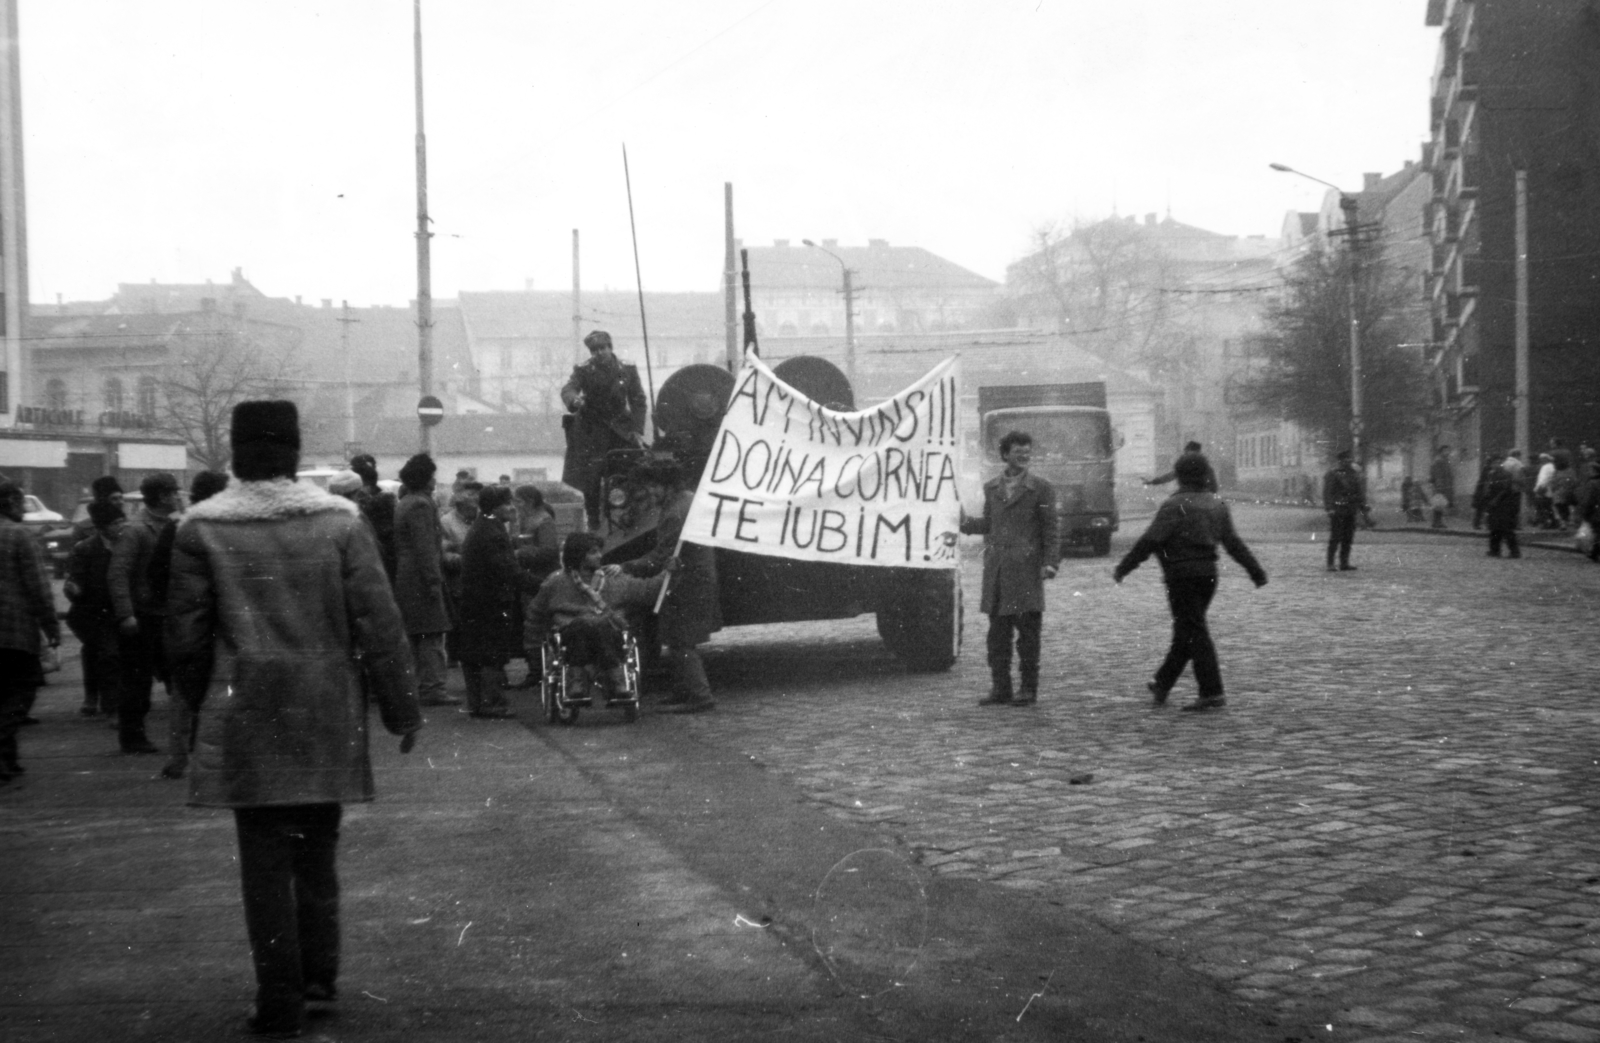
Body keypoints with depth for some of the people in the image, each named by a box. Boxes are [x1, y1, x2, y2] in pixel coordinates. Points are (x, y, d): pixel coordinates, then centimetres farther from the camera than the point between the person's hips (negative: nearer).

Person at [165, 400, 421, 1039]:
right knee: (317, 849, 18)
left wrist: (207, 700, 17)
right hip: (328, 721, 2)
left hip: (247, 723, -1)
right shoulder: (340, 522, -4)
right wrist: (402, 709, 3)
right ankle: (319, 976, 26)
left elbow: (186, 636, 0)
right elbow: (379, 626, -4)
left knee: (265, 861, 5)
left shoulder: (201, 531, -4)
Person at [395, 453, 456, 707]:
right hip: (420, 579, -10)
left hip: (404, 579, 10)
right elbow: (425, 548, -20)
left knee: (416, 637, 14)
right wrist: (434, 581, -21)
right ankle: (432, 688, -12)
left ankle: (419, 687, 18)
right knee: (432, 636, -10)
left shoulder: (402, 504, 18)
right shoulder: (420, 505, -13)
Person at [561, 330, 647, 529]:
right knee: (590, 483, -1)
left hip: (620, 435, 1)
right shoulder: (583, 371, 1)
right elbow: (568, 390, -15)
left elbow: (638, 401, 7)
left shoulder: (627, 371, 5)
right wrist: (574, 401, -39)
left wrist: (637, 431, -4)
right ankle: (594, 526, 10)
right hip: (590, 436, 0)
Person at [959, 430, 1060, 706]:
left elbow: (1051, 529, -1)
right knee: (997, 631, 6)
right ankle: (1000, 688, 13)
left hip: (1026, 569, -4)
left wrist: (1050, 562, -11)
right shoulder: (991, 487, 13)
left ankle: (1028, 689, 8)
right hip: (996, 570, 4)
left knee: (1027, 631, 0)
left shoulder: (1041, 488, 1)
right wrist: (966, 523, 1)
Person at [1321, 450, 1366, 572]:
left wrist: (1362, 506, 10)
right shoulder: (1332, 475, -5)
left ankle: (1344, 563, 10)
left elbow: (1360, 491, 17)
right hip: (1337, 510, -6)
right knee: (1335, 538, -7)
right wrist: (1329, 508, -18)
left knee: (1348, 538, 6)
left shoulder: (1354, 474, 13)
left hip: (1350, 511, 6)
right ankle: (1330, 564, -3)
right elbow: (1327, 492, -10)